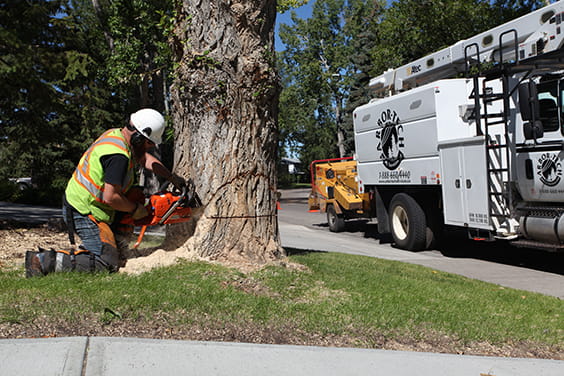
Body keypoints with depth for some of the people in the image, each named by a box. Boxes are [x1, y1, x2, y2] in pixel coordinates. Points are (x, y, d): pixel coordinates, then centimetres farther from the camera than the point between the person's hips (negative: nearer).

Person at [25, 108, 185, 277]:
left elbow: (145, 158, 20)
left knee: (136, 196, 17)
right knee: (107, 264, -10)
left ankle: (118, 248, 16)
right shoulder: (118, 155, -26)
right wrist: (136, 209, -9)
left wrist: (172, 177, 18)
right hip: (84, 213, -10)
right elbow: (110, 197, -27)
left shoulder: (116, 134, 5)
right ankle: (43, 260, -13)